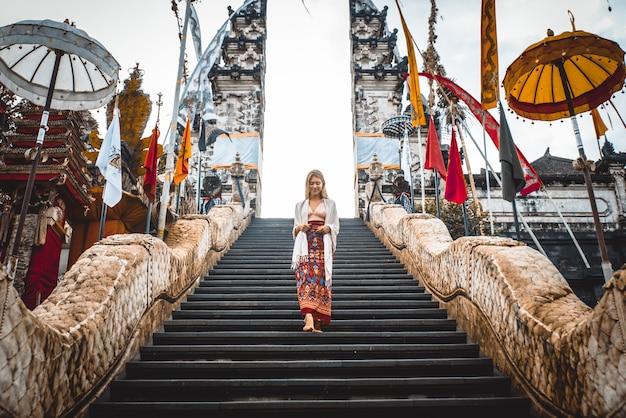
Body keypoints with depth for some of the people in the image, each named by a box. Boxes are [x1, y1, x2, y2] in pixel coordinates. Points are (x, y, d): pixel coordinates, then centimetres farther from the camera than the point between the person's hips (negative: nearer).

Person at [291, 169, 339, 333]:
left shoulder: (330, 204, 18)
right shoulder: (300, 205, 21)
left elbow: (336, 227, 14)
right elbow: (295, 229, 19)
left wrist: (328, 228, -8)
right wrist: (300, 227, -4)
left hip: (323, 246, 0)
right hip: (305, 245, 1)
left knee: (321, 280, -8)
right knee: (305, 278, -18)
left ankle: (318, 322, -4)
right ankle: (308, 317, -29)